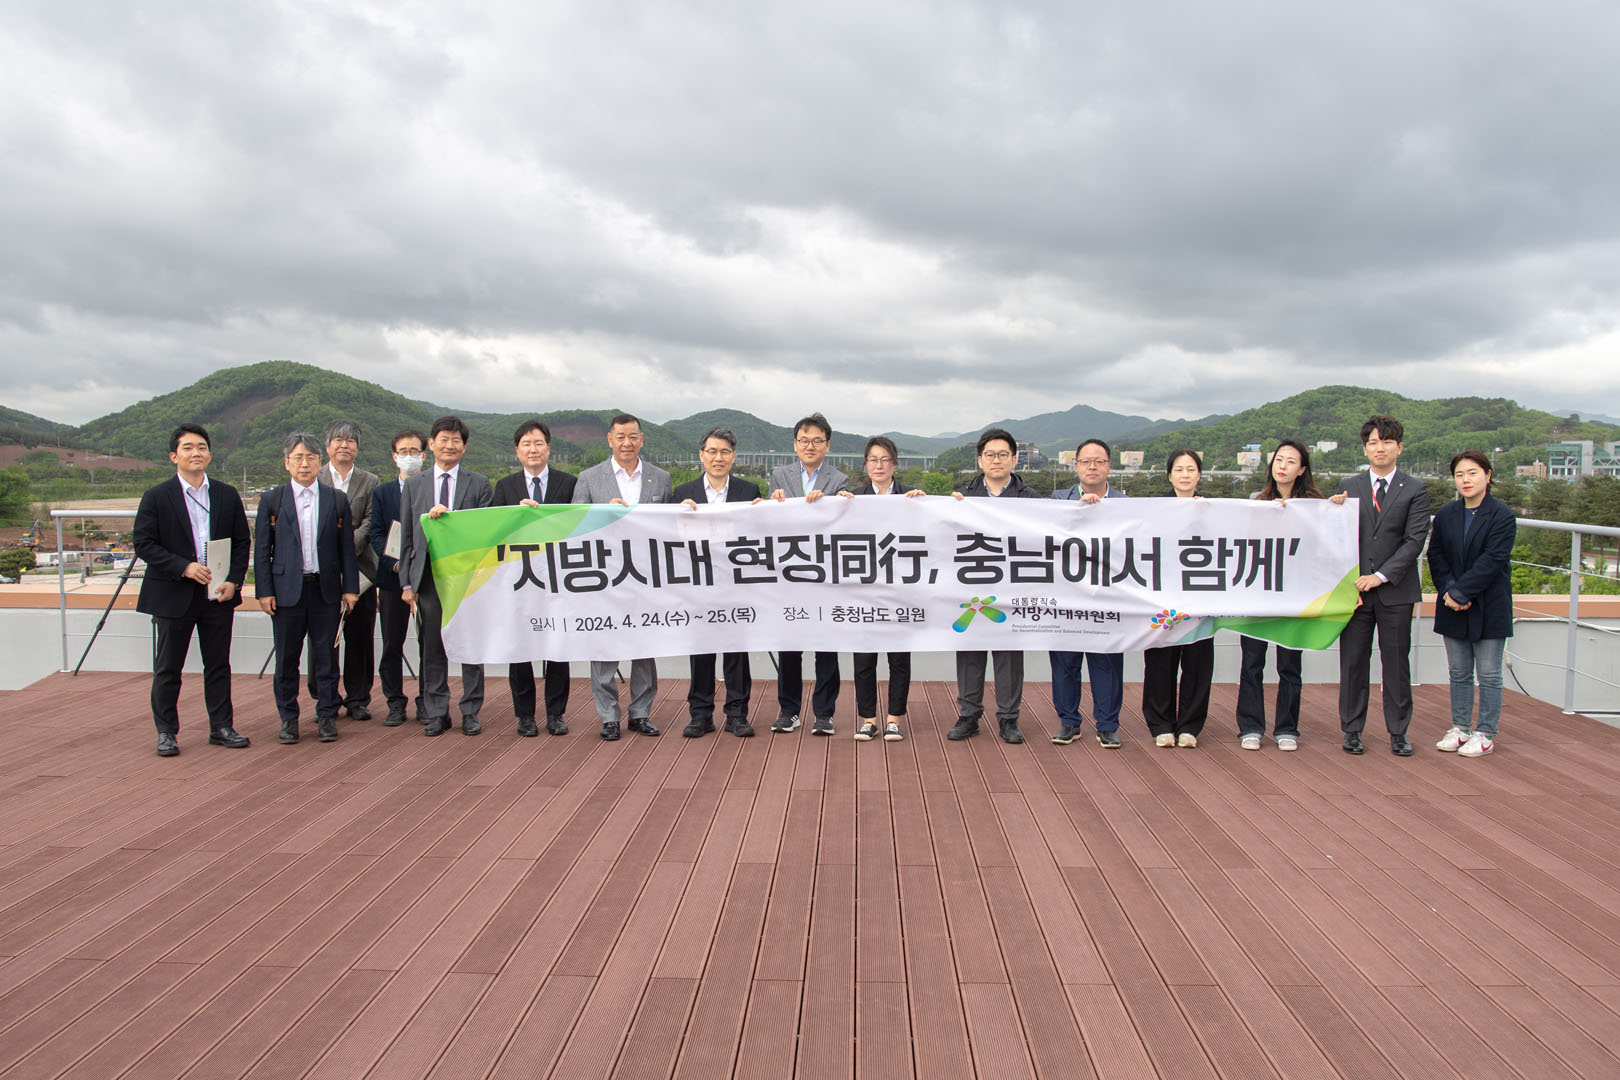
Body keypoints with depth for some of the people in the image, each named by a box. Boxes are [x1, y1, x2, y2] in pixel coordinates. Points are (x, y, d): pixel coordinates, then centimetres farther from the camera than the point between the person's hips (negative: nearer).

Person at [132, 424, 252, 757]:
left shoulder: (228, 495, 6)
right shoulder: (157, 497, -2)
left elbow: (242, 542, 7)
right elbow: (144, 544, -6)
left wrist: (234, 580, -6)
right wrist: (184, 567, -17)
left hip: (219, 595, 3)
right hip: (173, 596, -2)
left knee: (219, 665, 10)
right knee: (168, 668, 6)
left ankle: (221, 727, 20)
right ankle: (166, 732, 17)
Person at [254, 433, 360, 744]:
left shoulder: (337, 500, 6)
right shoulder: (272, 500, 4)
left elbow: (347, 548, 7)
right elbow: (261, 550, 3)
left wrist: (350, 587, 2)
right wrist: (264, 591, -3)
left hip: (326, 589, 0)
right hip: (287, 589, 0)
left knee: (326, 656, 6)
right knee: (287, 658, 6)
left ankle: (327, 715, 17)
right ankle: (288, 717, 18)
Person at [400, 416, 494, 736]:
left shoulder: (479, 485, 6)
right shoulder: (413, 485, 11)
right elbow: (406, 538, 10)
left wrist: (448, 517, -13)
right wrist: (407, 582, 4)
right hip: (428, 577, 1)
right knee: (432, 648, 6)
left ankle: (471, 712, 14)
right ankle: (436, 713, 16)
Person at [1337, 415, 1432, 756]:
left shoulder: (1415, 490, 3)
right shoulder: (1348, 487, 8)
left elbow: (1415, 540, -6)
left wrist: (1382, 575, -15)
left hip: (1396, 590, -1)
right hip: (1354, 588, 1)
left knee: (1396, 662, 5)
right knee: (1353, 662, 5)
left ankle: (1398, 732, 16)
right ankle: (1352, 730, 16)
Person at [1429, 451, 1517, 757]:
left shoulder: (1502, 516, -10)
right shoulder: (1446, 514, 6)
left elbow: (1491, 561, -17)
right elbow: (1436, 556, 4)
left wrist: (1460, 593, -20)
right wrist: (1448, 591, -11)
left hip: (1489, 608, -4)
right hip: (1453, 606, 5)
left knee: (1489, 674, 3)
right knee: (1459, 672, 12)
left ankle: (1485, 734, 12)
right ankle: (1460, 728, 21)